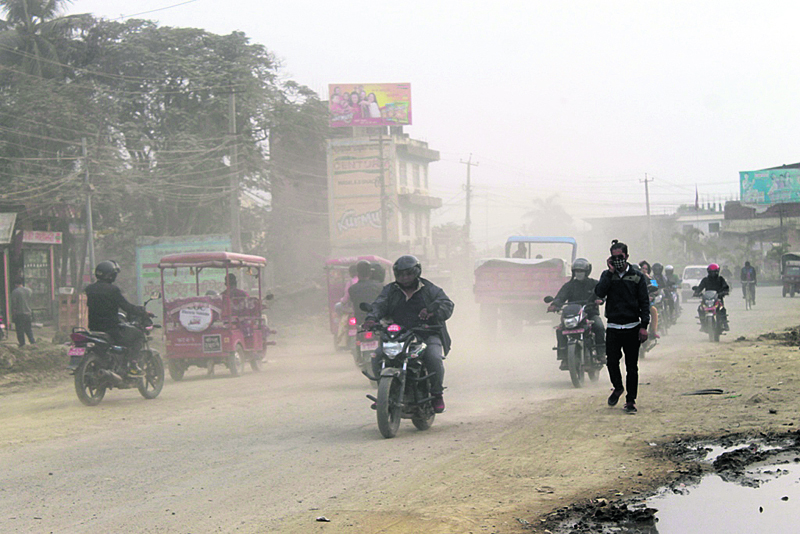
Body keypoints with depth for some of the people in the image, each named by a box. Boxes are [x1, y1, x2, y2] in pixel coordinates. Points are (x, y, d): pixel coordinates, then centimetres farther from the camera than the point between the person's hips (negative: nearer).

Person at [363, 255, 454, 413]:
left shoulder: (430, 289, 8)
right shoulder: (389, 291, 15)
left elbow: (447, 305, -4)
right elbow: (379, 305, 0)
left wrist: (432, 310, -27)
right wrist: (371, 318, -24)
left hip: (427, 334, -2)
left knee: (434, 358, -32)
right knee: (377, 358, -19)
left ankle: (437, 394, -9)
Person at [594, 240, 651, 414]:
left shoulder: (637, 276, 5)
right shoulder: (607, 275, 9)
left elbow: (644, 302, 3)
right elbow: (599, 292, -10)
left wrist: (644, 326, -6)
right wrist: (610, 272, -11)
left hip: (632, 327, -1)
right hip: (612, 326, 1)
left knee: (631, 366, 1)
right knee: (611, 361, -2)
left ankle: (630, 400, 9)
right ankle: (618, 388, 25)